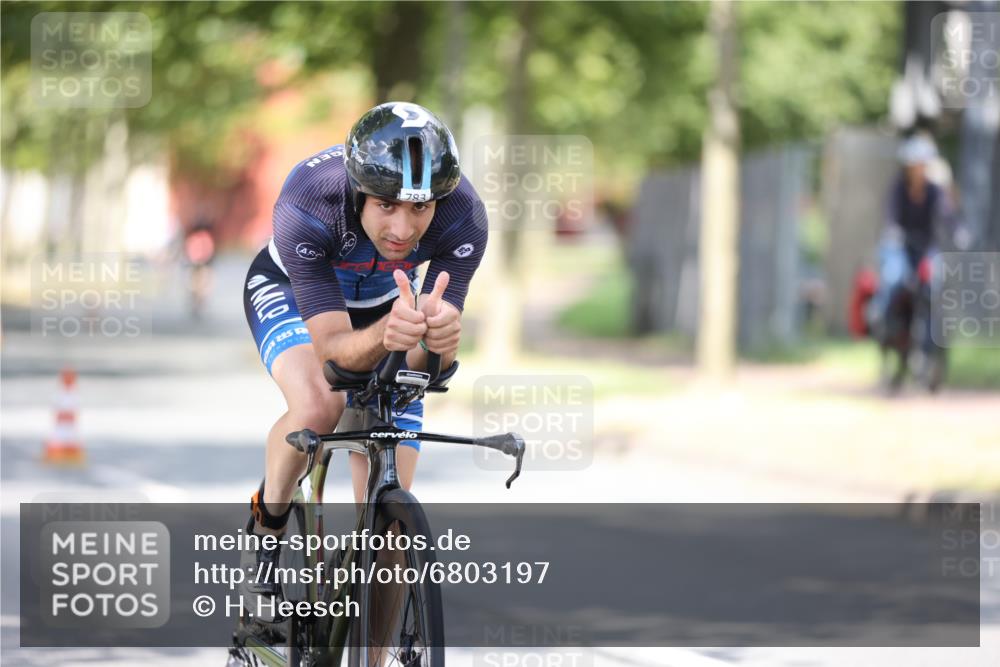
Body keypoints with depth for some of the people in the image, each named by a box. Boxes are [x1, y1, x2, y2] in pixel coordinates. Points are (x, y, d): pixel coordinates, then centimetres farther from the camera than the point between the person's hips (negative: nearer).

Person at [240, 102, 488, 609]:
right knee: (319, 405, -34)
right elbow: (333, 348, -40)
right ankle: (266, 522, -5)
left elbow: (428, 363, -31)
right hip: (288, 290, -2)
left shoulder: (463, 217, -34)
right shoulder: (305, 206, -41)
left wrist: (438, 336, -55)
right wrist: (385, 334, -62)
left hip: (384, 302, 2)